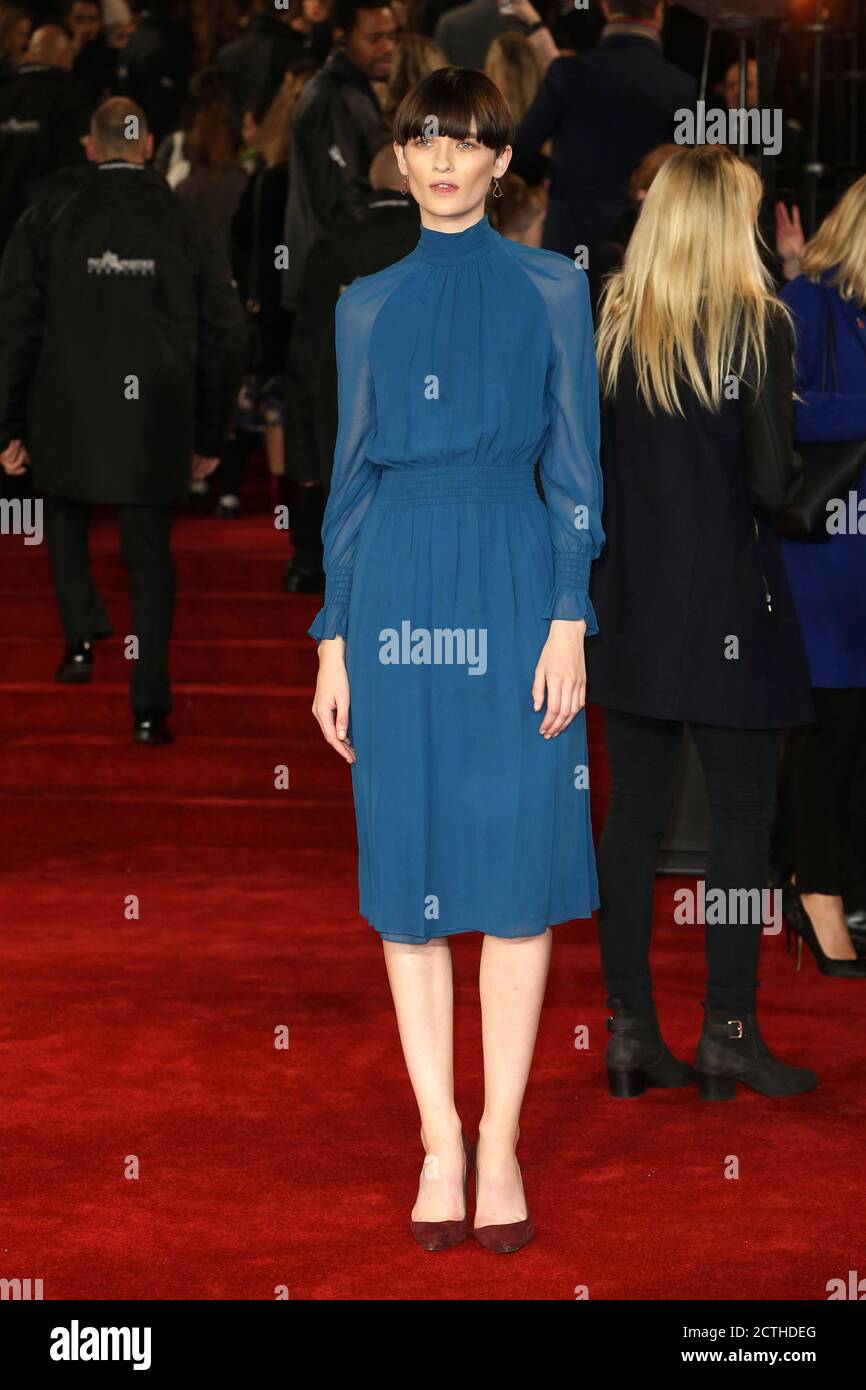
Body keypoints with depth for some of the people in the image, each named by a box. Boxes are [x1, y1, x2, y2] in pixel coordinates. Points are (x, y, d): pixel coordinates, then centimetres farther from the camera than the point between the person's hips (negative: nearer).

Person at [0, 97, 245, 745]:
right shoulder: (188, 228, 1)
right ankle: (150, 707, 2)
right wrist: (209, 435, 13)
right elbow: (222, 335, 5)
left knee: (66, 515, 27)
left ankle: (83, 637, 11)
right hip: (156, 423, 0)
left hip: (67, 413, 0)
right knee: (151, 554, 6)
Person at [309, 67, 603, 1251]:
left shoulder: (551, 290, 5)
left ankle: (500, 1144, 7)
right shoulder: (368, 305, 11)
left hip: (512, 580, -2)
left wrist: (569, 624, -7)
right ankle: (440, 1142, 10)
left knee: (517, 857, -2)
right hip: (396, 590, 2)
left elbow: (575, 467, 2)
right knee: (407, 858, 2)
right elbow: (351, 474, 11)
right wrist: (331, 643, 6)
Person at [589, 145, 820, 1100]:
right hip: (726, 603, -5)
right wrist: (789, 467, 8)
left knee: (633, 814, 8)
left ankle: (630, 1031, 12)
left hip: (630, 600, 5)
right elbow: (772, 482, -13)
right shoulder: (755, 324, -10)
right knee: (742, 818, 4)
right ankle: (728, 1033, 6)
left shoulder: (610, 324, 3)